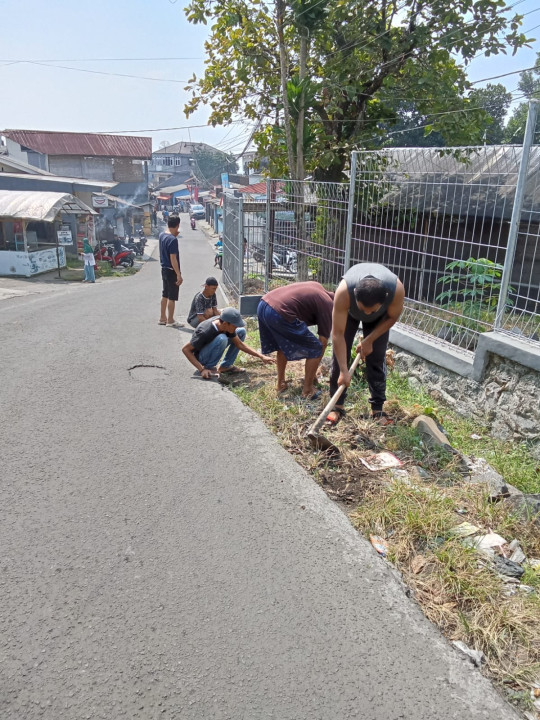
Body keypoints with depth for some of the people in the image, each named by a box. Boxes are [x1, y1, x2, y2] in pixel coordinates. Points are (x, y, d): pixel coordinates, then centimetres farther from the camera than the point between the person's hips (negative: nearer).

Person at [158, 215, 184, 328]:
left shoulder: (161, 235, 5)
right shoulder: (173, 240, -21)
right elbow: (173, 259, -24)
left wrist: (175, 235, 12)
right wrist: (179, 275, -23)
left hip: (164, 269, 9)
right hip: (171, 271, -9)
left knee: (165, 294, 18)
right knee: (172, 297, 0)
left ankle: (162, 318, 26)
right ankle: (170, 321, 7)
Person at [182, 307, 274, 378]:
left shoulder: (227, 326, -14)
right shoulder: (205, 332, -35)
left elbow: (240, 344, -2)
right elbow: (185, 349, -29)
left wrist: (261, 356, -7)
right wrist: (201, 369, -33)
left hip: (210, 351, 7)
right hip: (201, 357, -7)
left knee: (241, 331, 0)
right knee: (222, 339, -36)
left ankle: (225, 366, 1)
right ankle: (209, 368, -16)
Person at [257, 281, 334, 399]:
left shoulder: (318, 286, 26)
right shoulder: (328, 305, 7)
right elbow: (323, 342, 9)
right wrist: (315, 368, 22)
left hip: (263, 304, 8)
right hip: (279, 313, -8)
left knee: (283, 344, 31)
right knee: (316, 349, 8)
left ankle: (281, 383, 37)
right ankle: (308, 389, 18)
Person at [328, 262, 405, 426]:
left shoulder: (397, 289, -41)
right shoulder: (344, 291, -45)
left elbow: (392, 317, -17)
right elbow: (338, 334, -37)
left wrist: (369, 340, -19)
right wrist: (344, 371, -36)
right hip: (349, 310, 0)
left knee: (376, 358, -5)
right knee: (340, 354, -7)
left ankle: (377, 408, 6)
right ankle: (337, 405, 6)